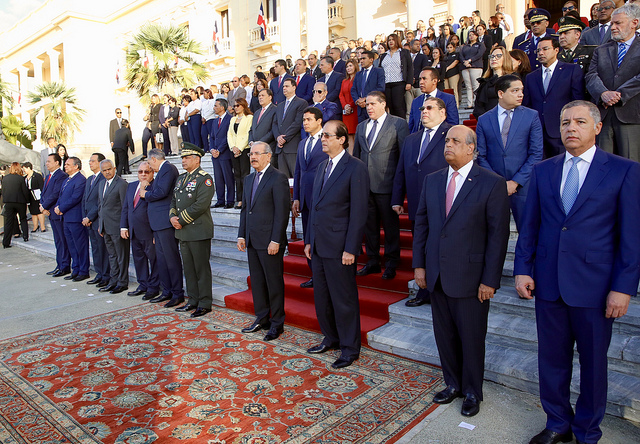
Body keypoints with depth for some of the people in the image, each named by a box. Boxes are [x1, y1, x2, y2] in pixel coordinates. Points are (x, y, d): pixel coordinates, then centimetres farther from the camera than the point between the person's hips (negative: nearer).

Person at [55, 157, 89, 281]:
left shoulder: (81, 180, -13)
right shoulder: (66, 180, 19)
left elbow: (75, 198, -19)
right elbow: (61, 196, 20)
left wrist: (61, 209, -13)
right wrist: (57, 207, 1)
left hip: (75, 218, -10)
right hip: (66, 218, 10)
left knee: (80, 245, -2)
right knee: (72, 246, 15)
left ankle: (83, 272, 6)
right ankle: (75, 270, 23)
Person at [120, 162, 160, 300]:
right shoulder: (131, 186, 14)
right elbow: (125, 207, 17)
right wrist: (124, 226, 12)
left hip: (150, 232, -8)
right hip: (134, 232, 8)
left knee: (153, 259, 3)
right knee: (138, 259, 16)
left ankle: (153, 287, 15)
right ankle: (143, 285, 29)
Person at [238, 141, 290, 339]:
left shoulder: (278, 178, -9)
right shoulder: (249, 179, 15)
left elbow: (282, 212, -14)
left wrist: (275, 241, -18)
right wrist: (242, 235, 12)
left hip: (270, 241, -8)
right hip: (252, 241, 8)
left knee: (274, 282, 2)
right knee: (256, 281, 14)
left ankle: (276, 323, 15)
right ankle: (262, 319, 28)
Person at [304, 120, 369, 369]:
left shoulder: (355, 168, -10)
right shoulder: (322, 167, 14)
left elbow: (358, 212, -14)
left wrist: (350, 249, -17)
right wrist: (309, 240, 14)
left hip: (339, 247, -8)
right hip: (318, 245, 8)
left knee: (344, 299, 4)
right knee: (321, 296, 17)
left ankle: (349, 348, 21)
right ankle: (331, 339, 35)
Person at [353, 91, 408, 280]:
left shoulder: (398, 124, 0)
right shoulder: (361, 126, 15)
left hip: (386, 185, -5)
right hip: (365, 185, 5)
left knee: (390, 225, 4)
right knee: (369, 224, 12)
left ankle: (391, 264, 16)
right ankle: (373, 261, 24)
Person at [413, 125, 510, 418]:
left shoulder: (492, 184, -8)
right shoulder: (432, 180, 7)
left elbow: (498, 235, -10)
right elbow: (421, 223, 10)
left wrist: (490, 280, -12)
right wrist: (419, 264, 4)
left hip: (470, 278, -4)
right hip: (436, 275, 5)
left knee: (471, 338, 11)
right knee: (444, 335, 16)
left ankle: (472, 392, 33)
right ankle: (453, 384, 38)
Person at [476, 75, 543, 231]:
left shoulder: (531, 116, 3)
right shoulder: (484, 120, 5)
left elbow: (536, 154, -2)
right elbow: (481, 156, 3)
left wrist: (515, 182, -10)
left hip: (523, 185, 0)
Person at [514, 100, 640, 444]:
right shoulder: (543, 171, 7)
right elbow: (529, 226, 7)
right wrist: (522, 270, 1)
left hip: (594, 286, -3)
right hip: (548, 283, 3)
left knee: (593, 363, 13)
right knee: (552, 360, 14)